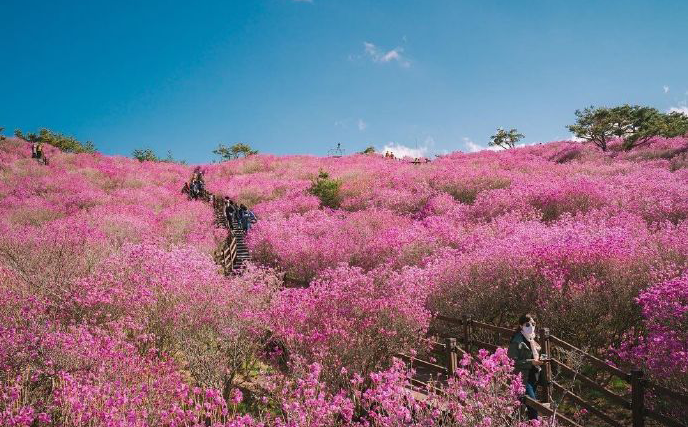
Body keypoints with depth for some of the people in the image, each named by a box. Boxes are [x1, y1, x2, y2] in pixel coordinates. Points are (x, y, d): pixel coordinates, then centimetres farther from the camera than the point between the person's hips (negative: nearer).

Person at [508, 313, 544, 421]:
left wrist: (539, 360, 9)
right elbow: (513, 362, -19)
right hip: (523, 378, -8)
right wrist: (531, 362, -23)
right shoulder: (516, 341, -15)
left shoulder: (532, 339, 11)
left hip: (534, 377, 8)